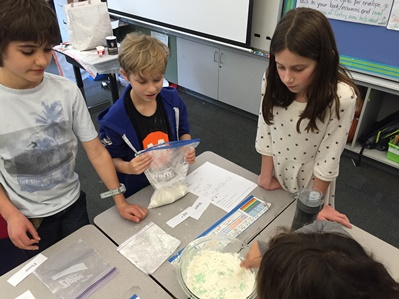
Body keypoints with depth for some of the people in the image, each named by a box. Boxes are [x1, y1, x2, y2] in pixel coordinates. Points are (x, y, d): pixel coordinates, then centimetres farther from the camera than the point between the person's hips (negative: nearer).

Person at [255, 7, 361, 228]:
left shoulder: (342, 97, -30)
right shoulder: (272, 80, -20)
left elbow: (328, 156, -22)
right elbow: (265, 129, -12)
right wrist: (266, 175, -7)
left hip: (311, 184, -3)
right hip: (275, 178, 3)